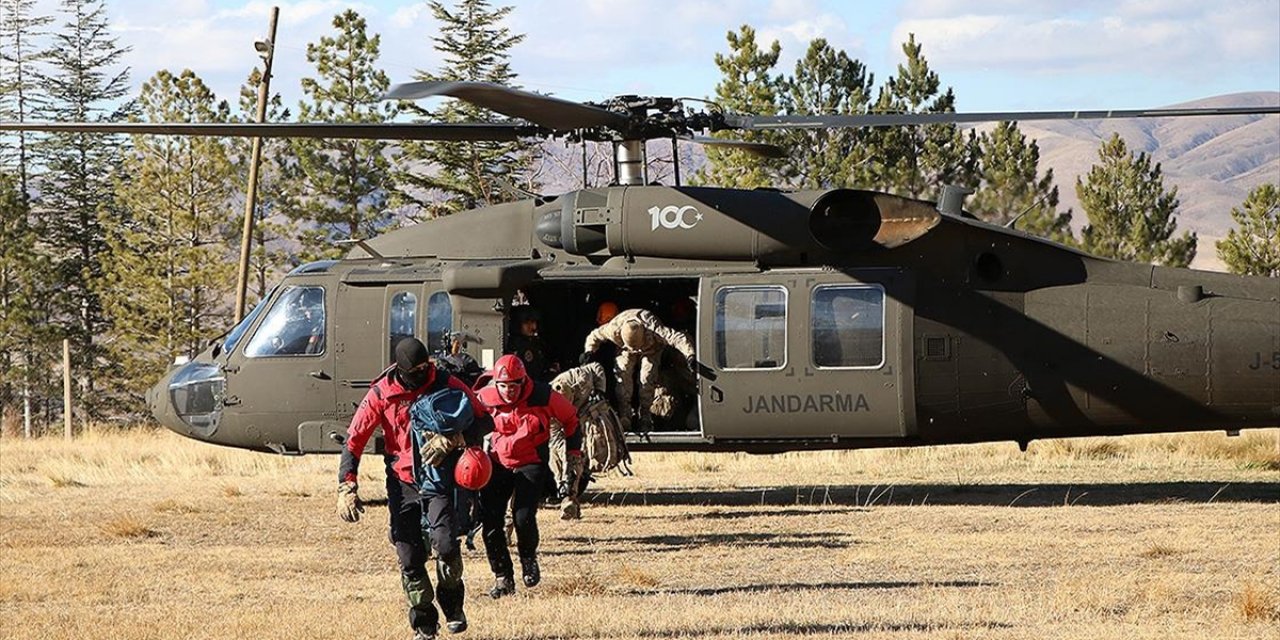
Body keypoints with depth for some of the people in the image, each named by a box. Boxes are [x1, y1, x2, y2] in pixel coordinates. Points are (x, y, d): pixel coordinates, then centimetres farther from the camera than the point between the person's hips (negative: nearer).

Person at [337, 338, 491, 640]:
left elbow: (483, 420, -3)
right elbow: (354, 440, -2)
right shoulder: (381, 394, -6)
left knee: (446, 545, -20)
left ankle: (452, 604, 7)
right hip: (402, 484, 1)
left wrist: (452, 440, -22)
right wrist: (346, 488, -11)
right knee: (410, 560, -3)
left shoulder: (446, 385, -6)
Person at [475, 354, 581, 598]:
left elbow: (570, 418, 5)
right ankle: (503, 578, 7)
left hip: (532, 463, -3)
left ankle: (528, 559, 14)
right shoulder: (485, 399, -10)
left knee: (523, 518, -19)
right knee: (491, 521, -7)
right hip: (498, 465, 3)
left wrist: (574, 452, 9)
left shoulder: (543, 396, -14)